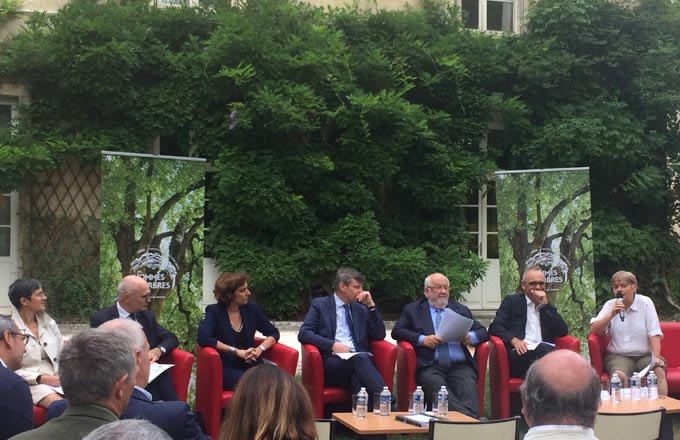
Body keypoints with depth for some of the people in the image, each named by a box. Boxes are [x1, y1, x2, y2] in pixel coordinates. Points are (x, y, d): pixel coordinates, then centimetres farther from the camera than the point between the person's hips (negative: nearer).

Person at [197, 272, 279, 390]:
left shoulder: (251, 308, 11)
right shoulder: (214, 311, 0)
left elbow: (273, 333, 17)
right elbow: (203, 338, -16)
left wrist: (260, 349, -4)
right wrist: (237, 351, -16)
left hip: (251, 365, 4)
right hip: (226, 368, -4)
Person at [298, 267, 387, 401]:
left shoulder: (361, 309, 23)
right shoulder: (320, 305, 10)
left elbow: (379, 335, 16)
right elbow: (303, 333, -2)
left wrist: (371, 305, 7)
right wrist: (332, 345, -16)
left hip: (359, 360, 4)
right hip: (331, 363, -3)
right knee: (360, 358, -36)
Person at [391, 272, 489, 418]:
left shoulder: (461, 309, 25)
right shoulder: (412, 310, 18)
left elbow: (483, 332, 21)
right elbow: (397, 331, 6)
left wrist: (471, 337, -4)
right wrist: (422, 339, -10)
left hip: (459, 366, 2)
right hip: (430, 366, -2)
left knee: (468, 386, -31)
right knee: (435, 384, -36)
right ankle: (467, 417, -45)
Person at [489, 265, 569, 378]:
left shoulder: (548, 306, 27)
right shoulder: (511, 301, 18)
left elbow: (563, 332, 11)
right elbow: (495, 327, 5)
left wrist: (545, 305, 5)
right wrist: (514, 340, -15)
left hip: (544, 352, 3)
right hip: (520, 353, -3)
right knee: (543, 349, -36)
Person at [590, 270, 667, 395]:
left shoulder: (645, 303, 2)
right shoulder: (610, 305, 7)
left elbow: (654, 333, -5)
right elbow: (594, 330, -4)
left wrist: (656, 357, -18)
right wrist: (611, 314, -17)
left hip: (645, 355, 0)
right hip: (618, 356, 0)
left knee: (659, 372, -29)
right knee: (619, 375, -32)